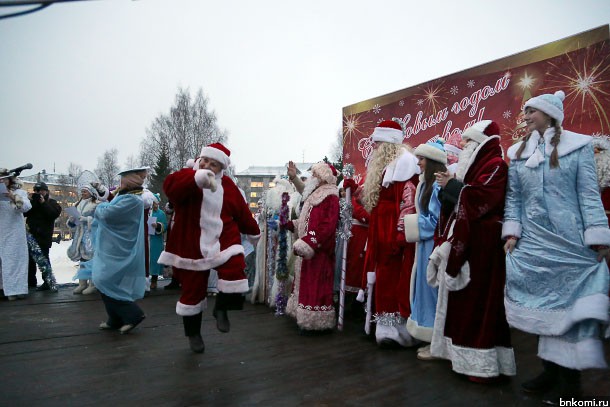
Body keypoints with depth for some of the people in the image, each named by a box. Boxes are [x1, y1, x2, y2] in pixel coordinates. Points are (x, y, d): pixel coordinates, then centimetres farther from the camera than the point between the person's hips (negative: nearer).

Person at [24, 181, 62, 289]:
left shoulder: (51, 202, 3)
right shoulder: (31, 201, 17)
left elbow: (55, 214, -16)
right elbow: (24, 212, 2)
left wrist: (43, 203, -15)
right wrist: (31, 202, -10)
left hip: (43, 236, -6)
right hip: (31, 235, 6)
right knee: (30, 258, 10)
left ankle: (47, 282, -4)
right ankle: (31, 280, 22)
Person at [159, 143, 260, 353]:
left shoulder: (227, 185, 3)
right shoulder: (188, 178, -9)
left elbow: (242, 211, 14)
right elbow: (169, 185, -34)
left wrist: (253, 231, 24)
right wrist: (197, 177, -51)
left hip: (223, 242, 2)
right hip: (192, 246, -2)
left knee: (235, 274, -19)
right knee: (192, 291, 8)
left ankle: (221, 309, 12)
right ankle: (193, 334, 31)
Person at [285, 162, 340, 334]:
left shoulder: (330, 197, -14)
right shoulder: (315, 196, 17)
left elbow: (327, 225, -24)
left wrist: (309, 242, -28)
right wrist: (289, 224, 19)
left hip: (319, 251, -10)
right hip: (308, 249, 10)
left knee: (316, 285, -4)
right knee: (306, 283, 15)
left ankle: (315, 322, 7)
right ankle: (305, 316, 26)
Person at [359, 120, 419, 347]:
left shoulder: (404, 160, -9)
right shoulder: (383, 164, 19)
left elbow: (409, 199, -18)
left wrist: (401, 232, -22)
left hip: (396, 232, -9)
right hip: (381, 233, 9)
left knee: (399, 277, -5)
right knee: (384, 277, 11)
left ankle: (401, 326, 4)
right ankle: (387, 326, 21)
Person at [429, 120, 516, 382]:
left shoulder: (495, 166, -6)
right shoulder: (474, 165, 20)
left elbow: (483, 197, -22)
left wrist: (452, 185, -12)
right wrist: (449, 186, 3)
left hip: (481, 244, -9)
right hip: (462, 241, 9)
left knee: (479, 298, -7)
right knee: (464, 299, 11)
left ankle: (483, 362, 1)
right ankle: (466, 354, 20)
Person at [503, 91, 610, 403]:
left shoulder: (578, 145, 1)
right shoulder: (518, 153, 10)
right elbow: (513, 197, 8)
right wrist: (512, 233, -1)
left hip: (571, 242, -3)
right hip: (533, 242, 3)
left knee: (570, 303, 1)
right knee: (543, 304, 7)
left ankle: (570, 380, 13)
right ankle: (552, 370, 20)